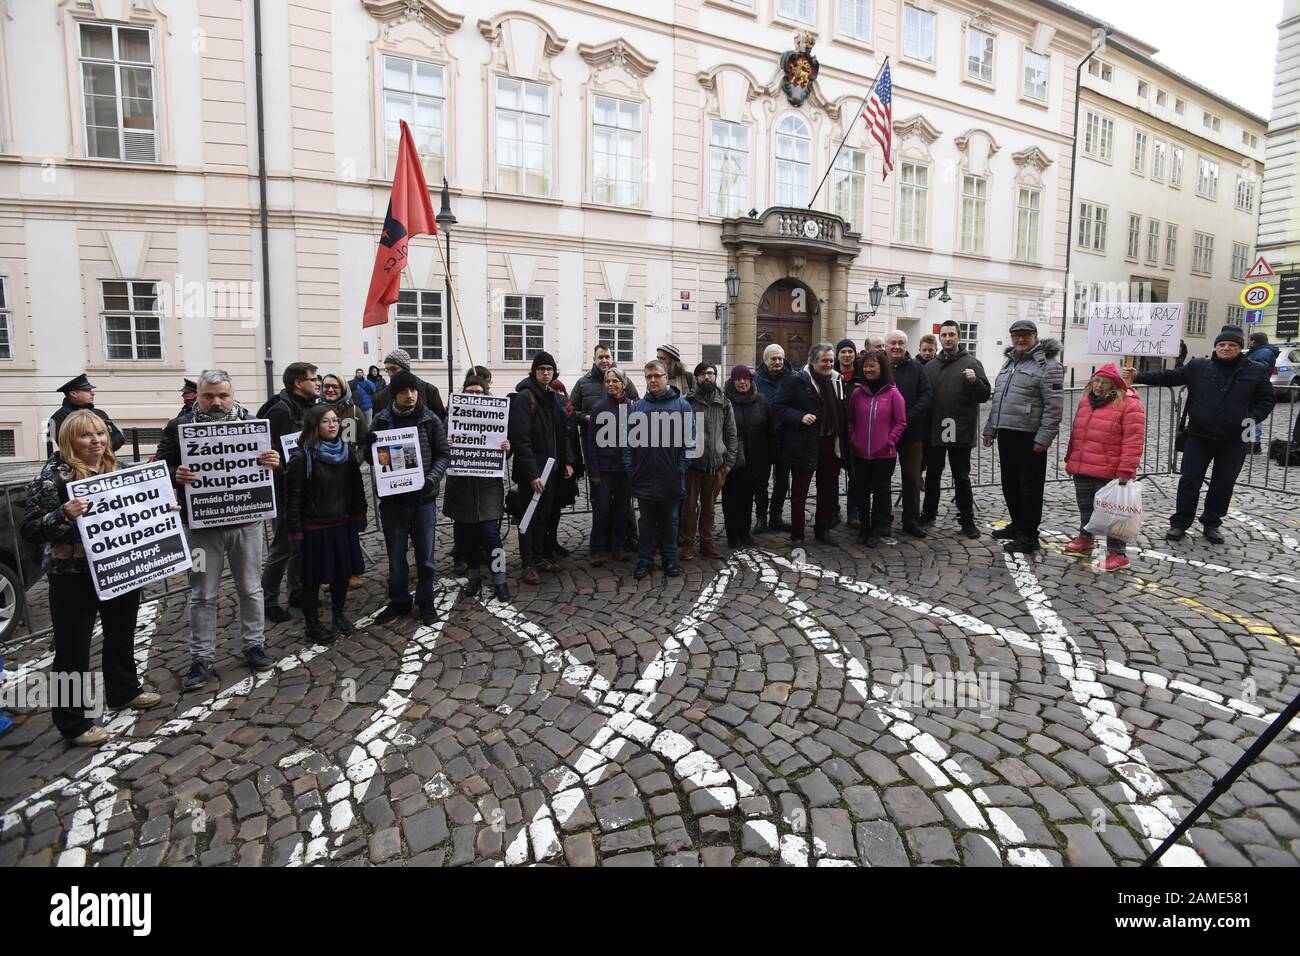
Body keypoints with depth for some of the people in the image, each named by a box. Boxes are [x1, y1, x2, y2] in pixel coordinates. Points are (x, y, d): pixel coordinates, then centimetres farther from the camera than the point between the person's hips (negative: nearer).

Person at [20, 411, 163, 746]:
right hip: (74, 577, -6)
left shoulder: (115, 469, 6)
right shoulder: (54, 476, -13)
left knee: (122, 634, 21)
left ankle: (124, 690, 42)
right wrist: (64, 515, -34)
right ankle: (74, 721, 17)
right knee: (73, 647, 4)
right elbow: (29, 528, -16)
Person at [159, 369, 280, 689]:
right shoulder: (180, 426, -2)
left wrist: (274, 462, -18)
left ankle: (254, 644, 27)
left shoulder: (251, 423, 2)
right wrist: (176, 475, -25)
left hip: (245, 521, 1)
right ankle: (201, 658, 20)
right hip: (202, 525, -1)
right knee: (203, 595, 8)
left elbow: (269, 460, 7)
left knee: (250, 589, 12)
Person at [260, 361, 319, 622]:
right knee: (282, 547, -1)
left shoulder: (308, 407, 10)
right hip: (286, 492, -8)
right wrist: (287, 484, -22)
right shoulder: (281, 410, -16)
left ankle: (298, 592, 29)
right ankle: (268, 600, 12)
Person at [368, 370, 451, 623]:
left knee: (425, 555, 9)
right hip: (392, 498, 1)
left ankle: (425, 602, 26)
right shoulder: (381, 419, 0)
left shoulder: (430, 419, -2)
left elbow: (442, 454, 1)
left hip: (424, 498, 0)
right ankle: (399, 602, 28)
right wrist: (369, 447, -17)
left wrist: (432, 478, -16)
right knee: (396, 557, 11)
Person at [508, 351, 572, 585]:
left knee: (544, 515, 15)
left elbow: (563, 433, 17)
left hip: (551, 468, 7)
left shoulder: (554, 398, 11)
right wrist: (532, 473, -23)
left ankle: (539, 557, 28)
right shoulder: (524, 397, -13)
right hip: (531, 471, -7)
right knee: (530, 516, 2)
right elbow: (520, 439, -20)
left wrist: (566, 461, 7)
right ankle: (528, 564, 12)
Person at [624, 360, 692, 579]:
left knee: (670, 521, 12)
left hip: (671, 479, -1)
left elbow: (689, 440, -5)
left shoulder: (681, 405, -1)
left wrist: (681, 470, -11)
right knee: (647, 521, 12)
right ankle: (645, 559, 23)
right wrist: (630, 468, -3)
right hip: (644, 478, 2)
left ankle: (670, 559, 26)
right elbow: (628, 441, 6)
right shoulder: (637, 407, 7)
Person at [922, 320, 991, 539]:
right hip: (934, 431, 4)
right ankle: (928, 514, 27)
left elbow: (985, 396, -5)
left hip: (960, 432, -4)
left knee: (961, 477, 4)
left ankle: (967, 520, 13)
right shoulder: (931, 366, 10)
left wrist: (974, 381, -24)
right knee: (932, 475, 14)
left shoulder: (971, 363, -2)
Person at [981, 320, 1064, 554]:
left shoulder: (1046, 365, -8)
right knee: (1010, 484, 17)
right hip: (1006, 434, 8)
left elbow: (1054, 406, -15)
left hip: (1029, 437, -8)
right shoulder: (1009, 363, 18)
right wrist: (990, 429, 18)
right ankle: (1018, 525, 32)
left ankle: (1029, 536, 6)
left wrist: (1043, 438, -19)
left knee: (1029, 488, -1)